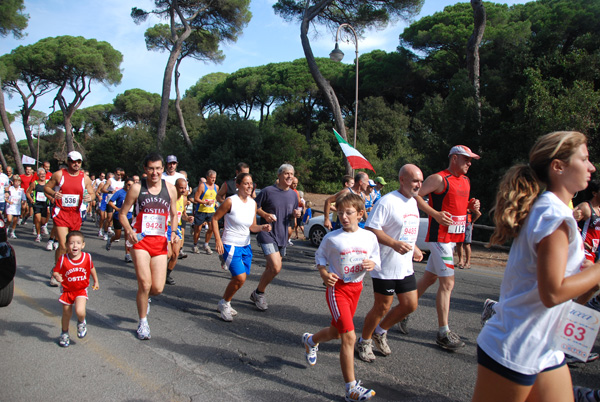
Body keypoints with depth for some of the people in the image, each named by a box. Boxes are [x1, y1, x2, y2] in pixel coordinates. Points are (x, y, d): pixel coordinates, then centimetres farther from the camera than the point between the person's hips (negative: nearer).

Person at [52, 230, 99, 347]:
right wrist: (57, 277, -31)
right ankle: (64, 333, 44)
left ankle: (81, 322, 15)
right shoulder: (63, 259, -16)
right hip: (67, 290, 1)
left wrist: (96, 281, 17)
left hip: (81, 290, -1)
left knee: (80, 311, -22)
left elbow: (92, 268, 7)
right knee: (67, 314, 15)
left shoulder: (87, 257, -12)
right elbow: (55, 272, -8)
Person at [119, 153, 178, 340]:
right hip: (140, 240, -2)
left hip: (160, 242, 2)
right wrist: (129, 230, -16)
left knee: (158, 288, -1)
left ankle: (143, 297, 37)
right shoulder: (137, 188, -3)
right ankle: (143, 323, 14)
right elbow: (122, 213, 2)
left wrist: (174, 231, -3)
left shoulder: (170, 189, 5)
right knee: (145, 284, -10)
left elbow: (174, 214, 16)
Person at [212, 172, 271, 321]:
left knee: (240, 278, 9)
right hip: (230, 245, -7)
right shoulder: (230, 201, -13)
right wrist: (217, 239, -14)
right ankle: (224, 303, 7)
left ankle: (224, 304, 30)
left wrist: (262, 228, -9)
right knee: (240, 277, -17)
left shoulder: (253, 203, 5)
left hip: (246, 246, 7)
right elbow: (214, 219, -6)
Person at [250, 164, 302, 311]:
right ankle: (259, 293, 5)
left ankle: (257, 294, 35)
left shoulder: (293, 195, 9)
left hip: (282, 236, 7)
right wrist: (265, 215, -21)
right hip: (267, 234, -6)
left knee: (271, 268, 15)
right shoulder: (268, 191, -9)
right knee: (276, 267, -18)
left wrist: (296, 214, -3)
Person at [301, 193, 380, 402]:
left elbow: (376, 258, 10)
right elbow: (320, 256, 4)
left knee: (335, 332, 19)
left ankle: (310, 340, 53)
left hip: (356, 287, 5)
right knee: (349, 336, -13)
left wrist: (372, 264, -12)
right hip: (337, 288, -5)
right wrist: (324, 274, -12)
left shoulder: (369, 237, -1)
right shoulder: (332, 238, -9)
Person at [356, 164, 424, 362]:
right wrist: (394, 243, -30)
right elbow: (370, 229, -21)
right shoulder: (387, 202, -17)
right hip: (385, 266, -8)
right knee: (382, 307, 3)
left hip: (405, 267, 8)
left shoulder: (413, 202, 12)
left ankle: (380, 332, 32)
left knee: (410, 304, 10)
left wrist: (414, 248, 12)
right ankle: (364, 342, 26)